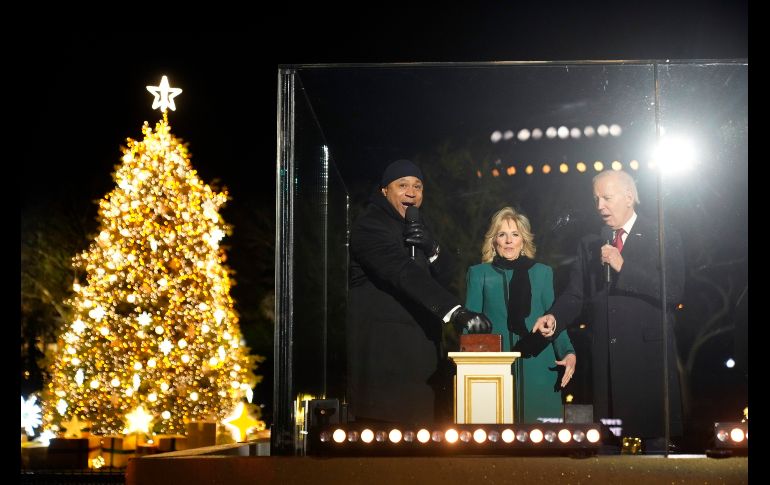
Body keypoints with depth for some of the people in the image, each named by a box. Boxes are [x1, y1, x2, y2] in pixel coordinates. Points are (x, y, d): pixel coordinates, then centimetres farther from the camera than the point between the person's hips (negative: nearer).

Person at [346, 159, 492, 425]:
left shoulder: (417, 227, 19)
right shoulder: (369, 225, -10)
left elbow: (444, 276, 15)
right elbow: (405, 273, -24)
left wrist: (432, 248, -8)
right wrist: (455, 312, -34)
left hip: (419, 347, 8)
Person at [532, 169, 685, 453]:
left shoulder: (664, 238, 2)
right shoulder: (589, 246, 15)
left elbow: (673, 291, -11)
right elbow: (576, 295, 10)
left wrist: (623, 266, -15)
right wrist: (555, 317, -11)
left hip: (648, 357, -3)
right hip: (606, 360, 4)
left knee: (655, 442, -1)